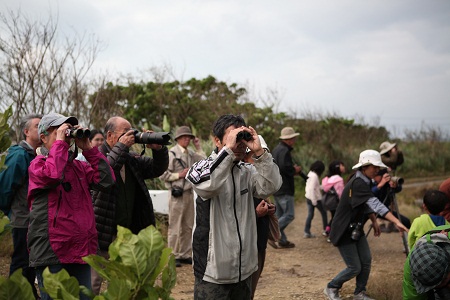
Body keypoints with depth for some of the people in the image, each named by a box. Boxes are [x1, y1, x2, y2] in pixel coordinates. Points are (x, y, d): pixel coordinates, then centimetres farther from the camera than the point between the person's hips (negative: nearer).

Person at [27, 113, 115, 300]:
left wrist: (89, 149, -1)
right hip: (52, 255, -6)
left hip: (82, 252, 6)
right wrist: (60, 142, -13)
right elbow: (52, 175, -24)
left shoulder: (79, 166, 15)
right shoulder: (37, 164, -1)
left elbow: (106, 181, 1)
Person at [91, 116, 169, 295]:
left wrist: (159, 148, -6)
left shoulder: (132, 159, 11)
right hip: (100, 234, -7)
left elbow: (157, 169, 12)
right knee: (92, 286, -1)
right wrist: (121, 146, -24)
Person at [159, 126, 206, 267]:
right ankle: (173, 256, 4)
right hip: (177, 194, -8)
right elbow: (163, 174, -14)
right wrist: (179, 175, -15)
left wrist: (198, 147, 11)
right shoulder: (172, 153, -11)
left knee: (188, 226, 13)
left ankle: (185, 254, 21)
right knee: (175, 226, -3)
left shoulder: (190, 153, 12)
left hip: (189, 193, 8)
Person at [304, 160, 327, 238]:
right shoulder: (314, 176, -20)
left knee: (310, 214, 9)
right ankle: (326, 230, 21)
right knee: (324, 212, 11)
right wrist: (314, 201, -25)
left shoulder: (310, 174, 8)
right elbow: (312, 188, -25)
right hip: (315, 198, -8)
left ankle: (306, 232, 4)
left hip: (308, 197, 8)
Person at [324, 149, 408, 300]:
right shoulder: (357, 183, -27)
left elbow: (368, 203, 16)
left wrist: (374, 221, 5)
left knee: (366, 261, 4)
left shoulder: (364, 181, 3)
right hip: (344, 231, -9)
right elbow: (375, 204, -37)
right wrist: (397, 222, -43)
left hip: (356, 229, 9)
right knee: (355, 268, -2)